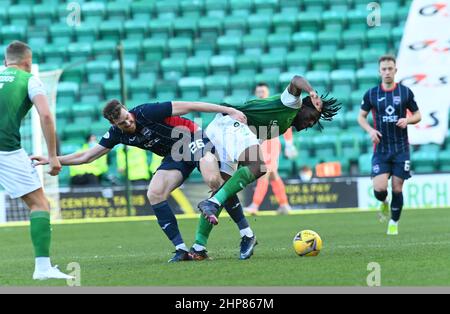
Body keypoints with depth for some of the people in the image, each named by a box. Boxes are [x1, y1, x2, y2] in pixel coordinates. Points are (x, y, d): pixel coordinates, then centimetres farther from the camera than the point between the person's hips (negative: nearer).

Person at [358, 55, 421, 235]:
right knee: (379, 188, -14)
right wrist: (370, 130, -8)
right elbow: (361, 116, 11)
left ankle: (394, 223, 19)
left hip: (401, 148, 0)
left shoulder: (405, 92, 1)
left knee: (397, 188, -1)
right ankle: (383, 203, 22)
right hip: (381, 148, 0)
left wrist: (407, 120, -12)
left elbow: (417, 115, 9)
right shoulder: (371, 94, 1)